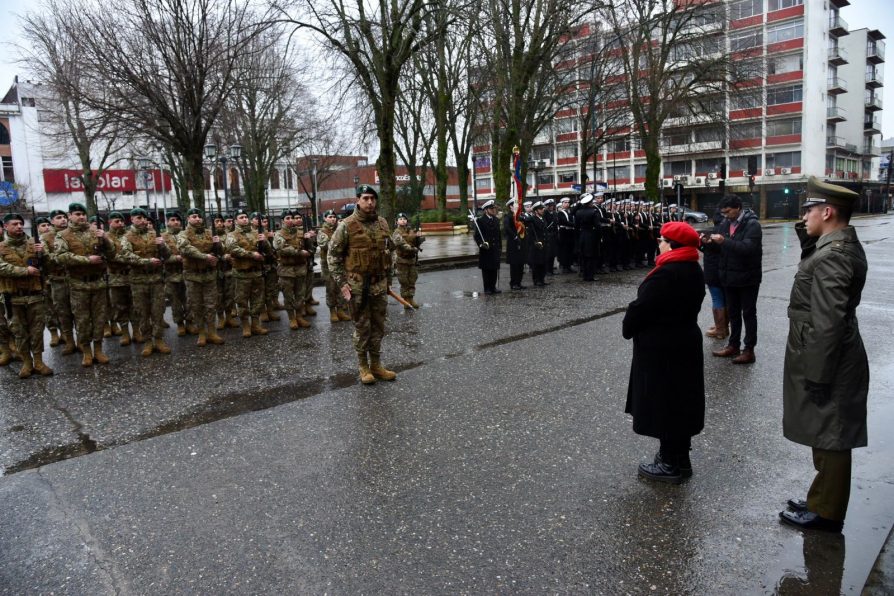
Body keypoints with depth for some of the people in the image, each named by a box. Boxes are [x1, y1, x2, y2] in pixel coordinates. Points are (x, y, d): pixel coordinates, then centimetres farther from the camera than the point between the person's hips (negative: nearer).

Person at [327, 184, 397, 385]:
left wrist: (388, 279, 15)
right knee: (362, 327, 4)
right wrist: (341, 282, -10)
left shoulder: (382, 224, 7)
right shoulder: (347, 225, -9)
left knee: (378, 327, 11)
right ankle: (363, 367, 17)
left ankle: (376, 365, 23)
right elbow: (333, 255, -6)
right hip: (357, 285, -5)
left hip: (379, 285, 5)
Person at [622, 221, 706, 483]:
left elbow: (641, 308, -21)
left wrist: (628, 329, -1)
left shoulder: (666, 274, -24)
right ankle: (680, 457, 29)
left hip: (661, 349, -9)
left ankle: (671, 464, 13)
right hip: (685, 343, 9)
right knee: (680, 401, 17)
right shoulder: (694, 270, 7)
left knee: (663, 403, 2)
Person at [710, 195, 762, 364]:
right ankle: (734, 345, 27)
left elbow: (748, 248, -27)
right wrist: (711, 242, -9)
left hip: (747, 277, -7)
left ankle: (749, 350, 11)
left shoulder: (752, 224, -14)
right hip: (729, 276, 7)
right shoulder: (726, 223, 7)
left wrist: (724, 241, -33)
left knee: (748, 313, 3)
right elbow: (721, 248, 11)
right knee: (733, 312, 16)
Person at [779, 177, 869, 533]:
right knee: (826, 439, 20)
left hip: (825, 364, -10)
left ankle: (826, 512, 20)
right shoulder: (844, 245, 9)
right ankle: (822, 500, 35)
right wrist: (809, 240, 2)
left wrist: (816, 375, -21)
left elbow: (827, 324, -26)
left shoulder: (830, 257, -23)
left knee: (829, 441, 5)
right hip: (831, 359, 10)